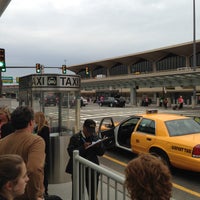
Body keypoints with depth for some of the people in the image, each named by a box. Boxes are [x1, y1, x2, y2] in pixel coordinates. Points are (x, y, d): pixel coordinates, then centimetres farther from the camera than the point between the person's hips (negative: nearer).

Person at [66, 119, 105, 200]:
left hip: (92, 170, 3)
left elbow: (101, 153, 7)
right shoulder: (75, 138, -5)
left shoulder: (95, 137, 6)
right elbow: (71, 152, -15)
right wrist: (83, 148, -26)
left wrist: (98, 146, -13)